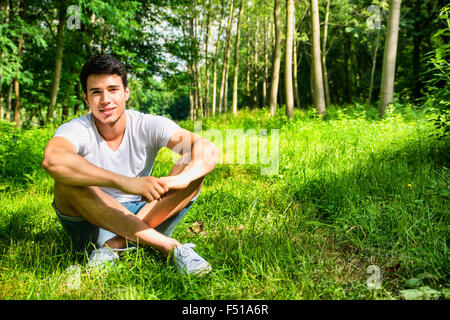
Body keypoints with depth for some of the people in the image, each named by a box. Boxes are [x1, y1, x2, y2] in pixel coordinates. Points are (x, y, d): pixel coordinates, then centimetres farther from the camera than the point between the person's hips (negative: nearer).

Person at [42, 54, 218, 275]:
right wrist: (125, 182, -48)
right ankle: (171, 247, -31)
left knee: (195, 167, -16)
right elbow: (52, 160, -39)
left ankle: (116, 244, -25)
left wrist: (172, 182, -44)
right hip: (93, 226, -2)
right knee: (67, 182, -31)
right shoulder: (77, 130, -13)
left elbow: (208, 151, -23)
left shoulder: (148, 126, -8)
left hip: (144, 218, 2)